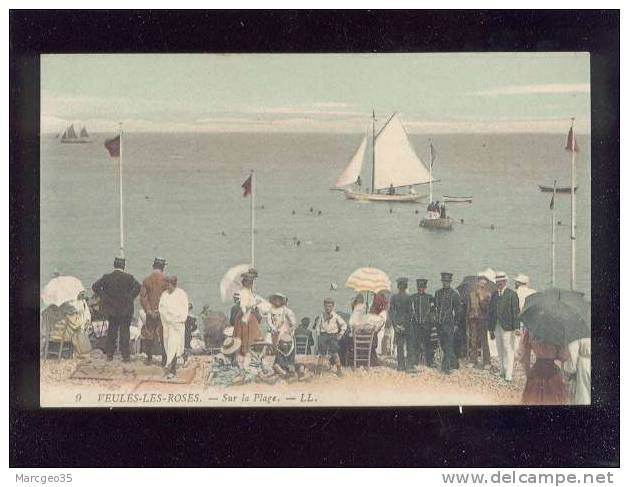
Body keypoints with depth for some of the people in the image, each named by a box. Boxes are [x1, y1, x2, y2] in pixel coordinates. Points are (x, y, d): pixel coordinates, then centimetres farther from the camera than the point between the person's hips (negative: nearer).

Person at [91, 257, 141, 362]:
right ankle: (125, 355, 2)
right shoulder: (128, 277, -7)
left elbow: (95, 286, -6)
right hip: (126, 309, -2)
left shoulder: (106, 277, -2)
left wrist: (103, 298, -1)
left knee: (111, 331, 14)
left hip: (111, 309, 2)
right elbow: (138, 287, -17)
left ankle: (109, 354, 13)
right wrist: (131, 298, -6)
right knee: (124, 331, 4)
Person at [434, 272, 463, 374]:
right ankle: (454, 362, 27)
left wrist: (457, 324, -6)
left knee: (448, 346, -9)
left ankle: (446, 367, -10)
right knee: (443, 345, 11)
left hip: (450, 323, -5)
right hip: (439, 323, 5)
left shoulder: (454, 294, -3)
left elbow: (458, 310, -2)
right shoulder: (437, 293, 11)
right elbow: (435, 307, 17)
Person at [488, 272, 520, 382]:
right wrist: (491, 329, 14)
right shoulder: (494, 295, 12)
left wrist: (516, 328, -12)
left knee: (508, 351, -5)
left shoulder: (512, 294, -3)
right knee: (500, 352, 9)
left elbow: (516, 312, -7)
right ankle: (503, 372, 17)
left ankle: (508, 375, -4)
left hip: (507, 327, -5)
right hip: (497, 327, 5)